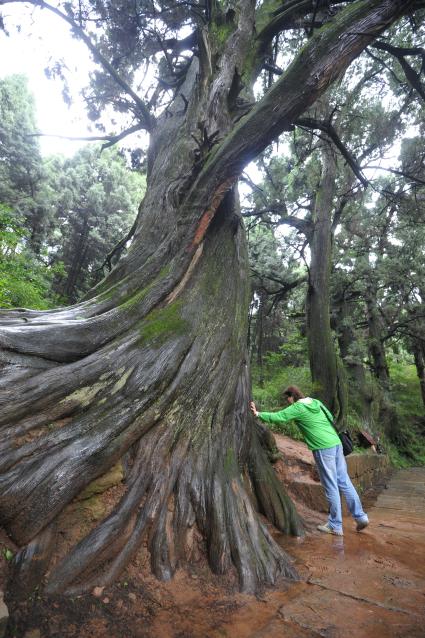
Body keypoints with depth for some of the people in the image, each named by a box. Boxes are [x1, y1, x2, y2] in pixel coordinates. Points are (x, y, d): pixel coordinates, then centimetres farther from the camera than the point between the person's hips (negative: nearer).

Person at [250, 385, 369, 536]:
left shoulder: (297, 408, -8)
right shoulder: (316, 402, 13)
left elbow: (277, 417, -11)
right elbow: (331, 418, 18)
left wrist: (258, 414, -3)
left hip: (323, 449, -8)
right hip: (336, 443, 8)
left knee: (331, 487, 2)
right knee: (344, 481, 15)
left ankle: (335, 525, 13)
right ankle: (360, 516, 20)